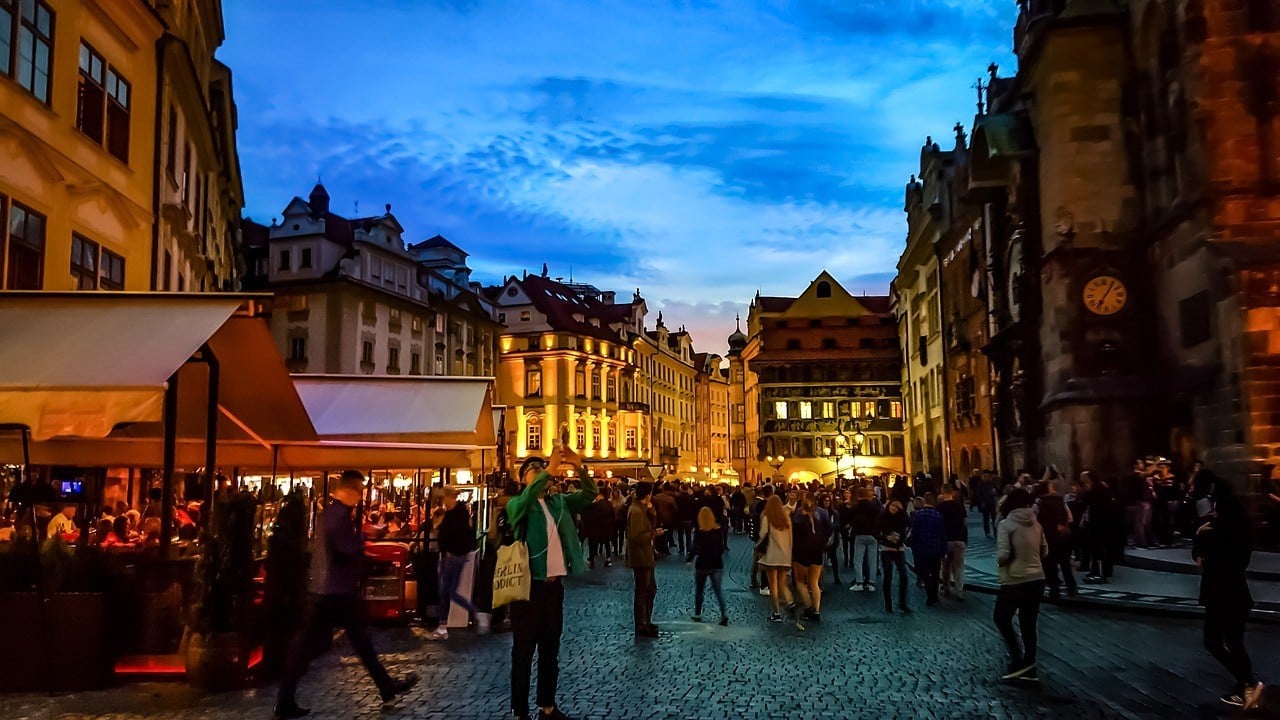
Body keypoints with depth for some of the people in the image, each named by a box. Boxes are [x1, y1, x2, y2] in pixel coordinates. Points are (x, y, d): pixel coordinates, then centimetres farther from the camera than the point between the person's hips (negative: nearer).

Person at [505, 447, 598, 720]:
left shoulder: (559, 501, 11)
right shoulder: (516, 504, -4)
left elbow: (589, 494, 1)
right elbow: (525, 499, -27)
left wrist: (579, 467, -15)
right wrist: (550, 469, -35)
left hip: (554, 584, 5)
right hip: (528, 585, -5)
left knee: (551, 649, 14)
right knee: (523, 651, 0)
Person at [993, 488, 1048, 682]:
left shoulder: (1005, 524, -12)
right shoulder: (1035, 523, 5)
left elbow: (1003, 555, -19)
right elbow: (1044, 551, 14)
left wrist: (1000, 562, 1)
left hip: (1014, 581, -6)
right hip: (1037, 580, 6)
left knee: (1002, 619, 14)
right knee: (1029, 624, 14)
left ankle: (1018, 660, 5)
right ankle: (1029, 669, 19)